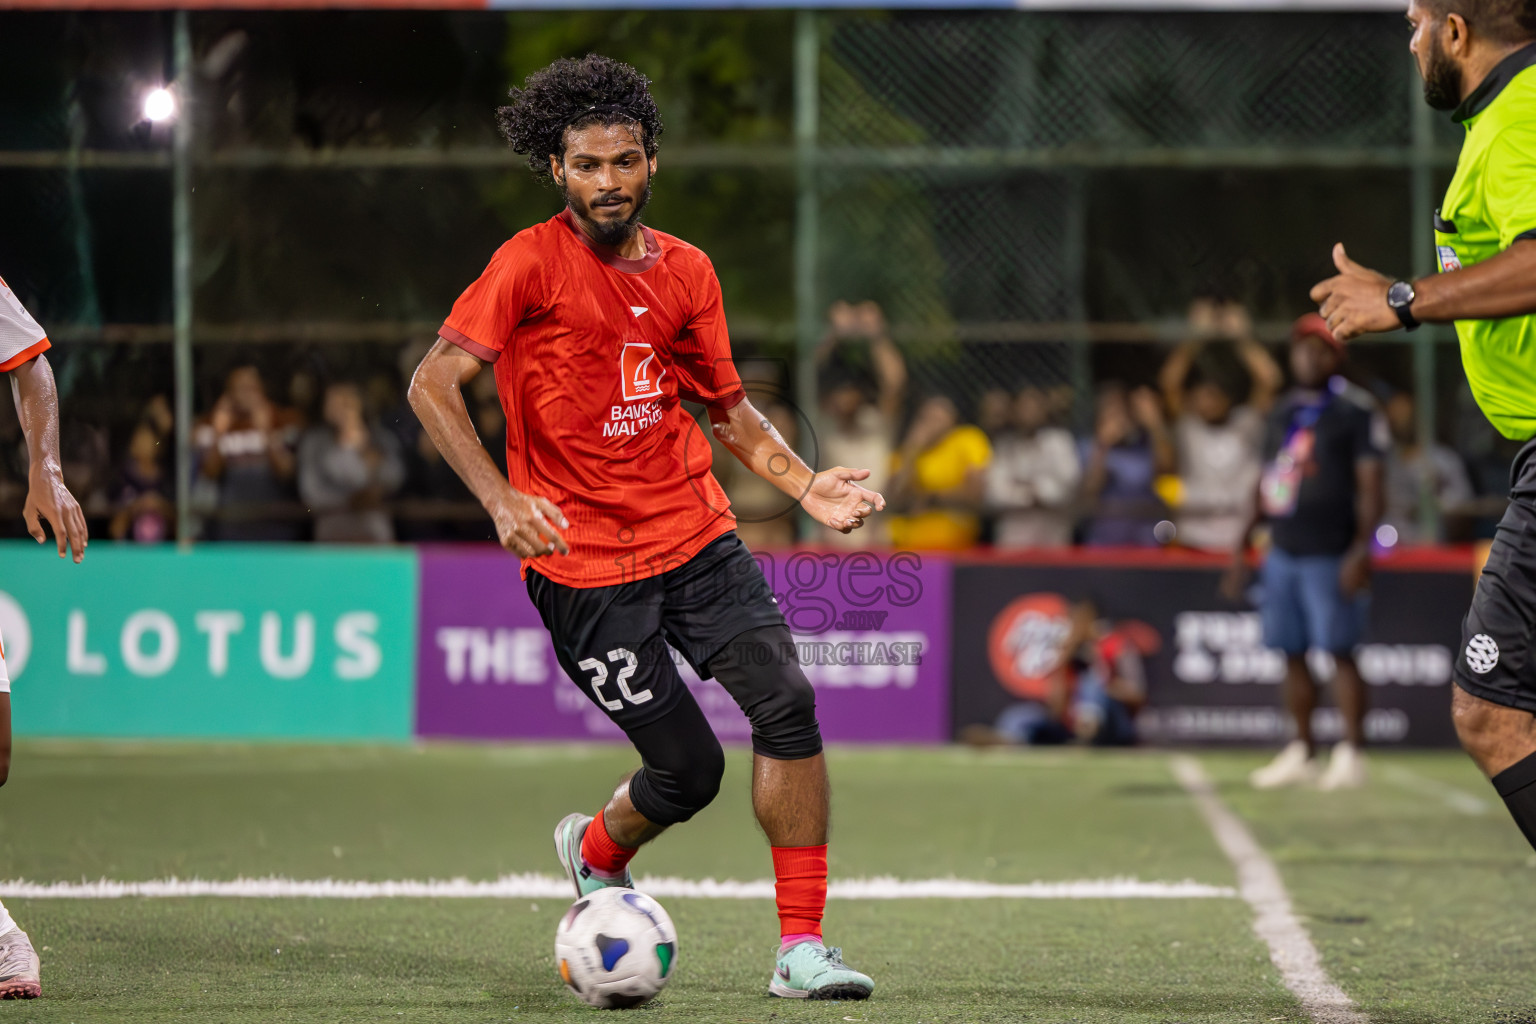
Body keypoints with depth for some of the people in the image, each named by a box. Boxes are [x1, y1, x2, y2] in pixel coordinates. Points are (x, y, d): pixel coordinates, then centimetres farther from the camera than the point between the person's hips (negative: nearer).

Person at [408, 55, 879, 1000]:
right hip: (585, 560, -5)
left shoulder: (686, 272, 8)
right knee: (690, 769, -3)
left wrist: (804, 482, 4)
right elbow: (433, 385, -13)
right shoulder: (532, 265, -9)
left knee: (788, 702, -15)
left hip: (698, 538, 5)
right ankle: (596, 849, 33)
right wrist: (503, 499, -25)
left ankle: (801, 949, -8)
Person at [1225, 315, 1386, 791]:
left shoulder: (1356, 410, -5)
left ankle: (1351, 754, -5)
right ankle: (1301, 753, 16)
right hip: (1282, 551, 7)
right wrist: (1245, 538, 21)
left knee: (1339, 652, -8)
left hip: (1330, 555, -7)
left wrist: (1361, 549, -18)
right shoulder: (1285, 410, 16)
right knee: (1293, 654, 8)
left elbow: (1370, 484, -9)